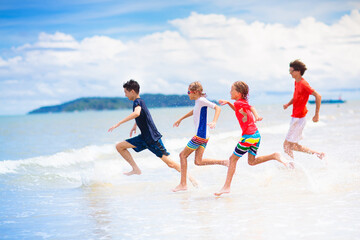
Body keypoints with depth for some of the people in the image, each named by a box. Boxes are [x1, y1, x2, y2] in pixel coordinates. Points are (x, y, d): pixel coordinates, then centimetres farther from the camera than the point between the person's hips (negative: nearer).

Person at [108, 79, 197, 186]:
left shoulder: (138, 102, -17)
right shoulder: (139, 102, 11)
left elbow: (136, 113, -41)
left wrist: (118, 124, -39)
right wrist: (135, 125, 40)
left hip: (152, 139, -9)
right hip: (144, 138, 9)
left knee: (169, 163, -8)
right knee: (119, 146, 1)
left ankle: (189, 177, 5)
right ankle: (136, 169, 2)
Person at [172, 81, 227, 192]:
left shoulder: (202, 100, -12)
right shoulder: (197, 102, 16)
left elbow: (217, 108, -21)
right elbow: (194, 111, 37)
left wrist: (214, 122, -35)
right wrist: (181, 119, 44)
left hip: (200, 135, -9)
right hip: (204, 137, 9)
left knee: (183, 155, 2)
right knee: (198, 162, 5)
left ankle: (183, 184, 4)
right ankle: (224, 162, -1)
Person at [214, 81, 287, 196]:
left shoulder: (238, 102, -12)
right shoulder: (243, 102, 13)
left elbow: (251, 107, -32)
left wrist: (256, 116, -51)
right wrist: (228, 103, 25)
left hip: (248, 137, -9)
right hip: (256, 135, 9)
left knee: (233, 159, 3)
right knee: (252, 162, 17)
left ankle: (226, 187, 6)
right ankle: (274, 156, 0)